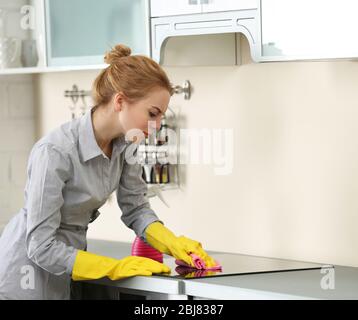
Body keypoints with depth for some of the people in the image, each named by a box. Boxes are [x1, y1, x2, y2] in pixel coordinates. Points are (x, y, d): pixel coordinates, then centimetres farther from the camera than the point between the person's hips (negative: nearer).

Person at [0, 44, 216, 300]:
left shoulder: (124, 142, -7)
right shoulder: (55, 152, -29)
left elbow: (135, 208, 4)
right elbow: (42, 247, -27)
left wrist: (174, 243, -13)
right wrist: (118, 267, -27)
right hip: (28, 281, -7)